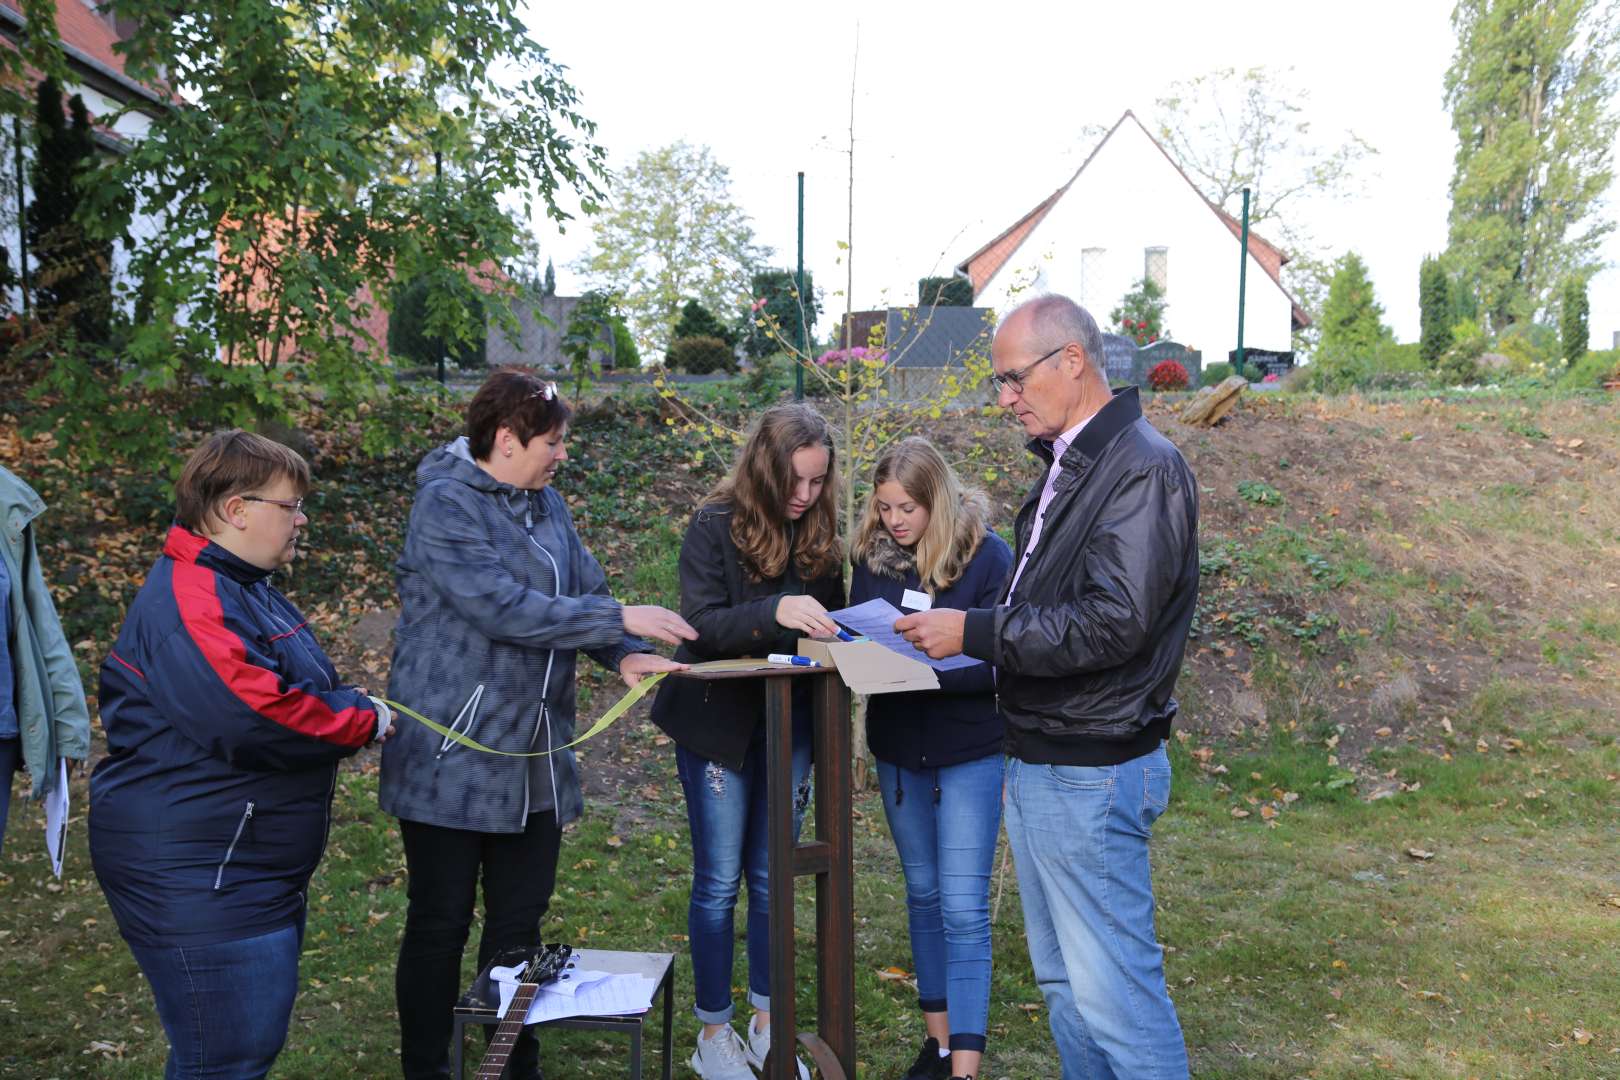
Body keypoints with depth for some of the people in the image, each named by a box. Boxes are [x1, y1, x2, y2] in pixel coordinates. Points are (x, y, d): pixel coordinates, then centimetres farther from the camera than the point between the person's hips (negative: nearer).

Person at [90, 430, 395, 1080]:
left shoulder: (245, 587, 15)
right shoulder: (190, 602, -21)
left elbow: (298, 689, 23)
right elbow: (257, 720, -31)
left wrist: (353, 705, 2)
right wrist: (364, 722, -16)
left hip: (254, 870, 11)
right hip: (196, 877, -11)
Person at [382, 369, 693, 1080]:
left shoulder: (546, 503, 10)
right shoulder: (445, 505, -14)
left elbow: (585, 593, 7)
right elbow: (506, 610, -25)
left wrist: (624, 656, -12)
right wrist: (623, 620, -22)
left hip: (535, 757, 7)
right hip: (454, 755, -7)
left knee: (519, 921, 15)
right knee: (440, 923, 7)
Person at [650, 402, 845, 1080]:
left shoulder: (819, 533, 3)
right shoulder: (717, 525, -11)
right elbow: (700, 623, -19)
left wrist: (838, 629, -10)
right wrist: (775, 612, -34)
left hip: (790, 726, 4)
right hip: (720, 723, -4)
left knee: (772, 878, 13)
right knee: (719, 881, 5)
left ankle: (767, 1023, 27)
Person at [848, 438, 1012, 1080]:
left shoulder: (987, 555, -13)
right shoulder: (874, 554, 1)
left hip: (970, 751, -5)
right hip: (898, 748, 5)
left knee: (964, 908, -6)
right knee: (923, 893, 16)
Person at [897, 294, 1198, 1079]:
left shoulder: (1141, 469, -15)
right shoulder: (1064, 467, 14)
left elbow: (1115, 622, -24)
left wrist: (976, 632, -22)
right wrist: (964, 628, 6)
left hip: (1092, 774, -10)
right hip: (1034, 764, 10)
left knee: (1113, 986, -2)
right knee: (1061, 978, 19)